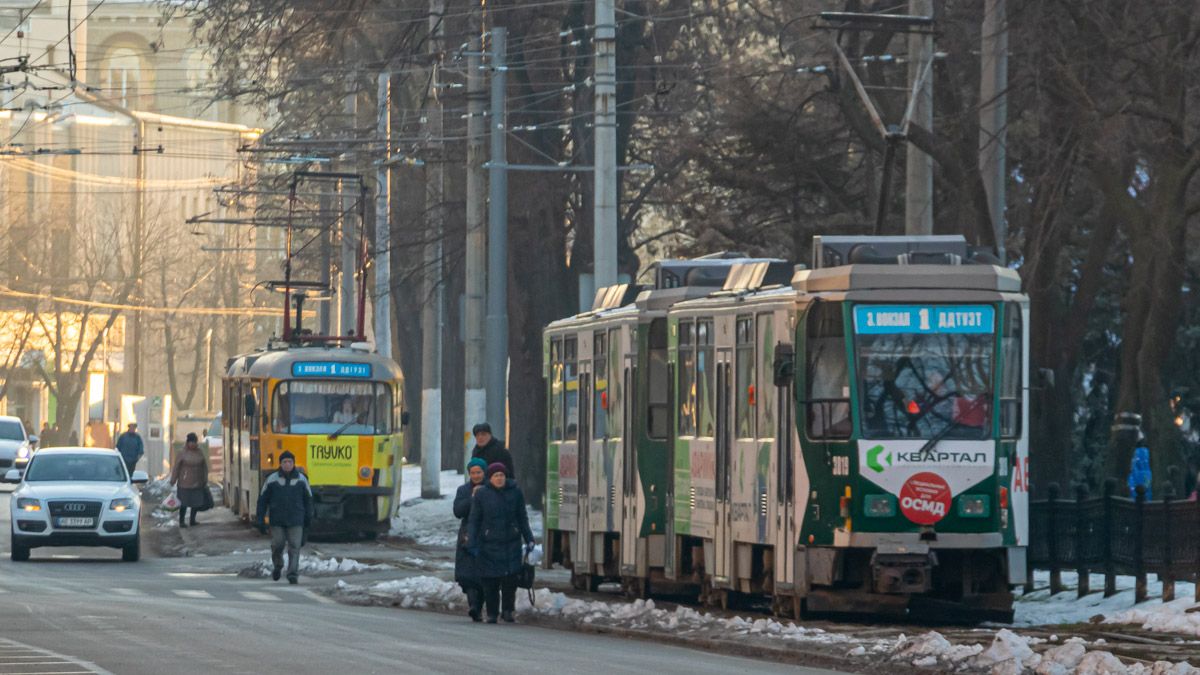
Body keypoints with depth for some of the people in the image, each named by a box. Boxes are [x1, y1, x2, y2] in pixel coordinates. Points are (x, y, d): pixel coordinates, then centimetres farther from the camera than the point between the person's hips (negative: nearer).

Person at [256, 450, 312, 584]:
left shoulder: (301, 479, 3)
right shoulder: (272, 480, 0)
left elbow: (308, 499, 13)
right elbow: (263, 500, 3)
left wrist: (308, 518, 13)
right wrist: (261, 520, -1)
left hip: (295, 520, 0)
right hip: (277, 521, 0)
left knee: (294, 547, -7)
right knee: (277, 545, -1)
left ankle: (293, 575, -7)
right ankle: (277, 566, 28)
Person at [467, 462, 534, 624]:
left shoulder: (515, 492, 6)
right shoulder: (481, 495, 2)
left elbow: (522, 518, 13)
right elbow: (474, 521, 3)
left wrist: (529, 539, 9)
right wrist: (471, 543, -4)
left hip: (511, 543, 1)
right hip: (489, 543, -1)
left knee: (510, 578, -7)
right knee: (491, 580, -1)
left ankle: (507, 610, 9)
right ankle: (492, 613, 10)